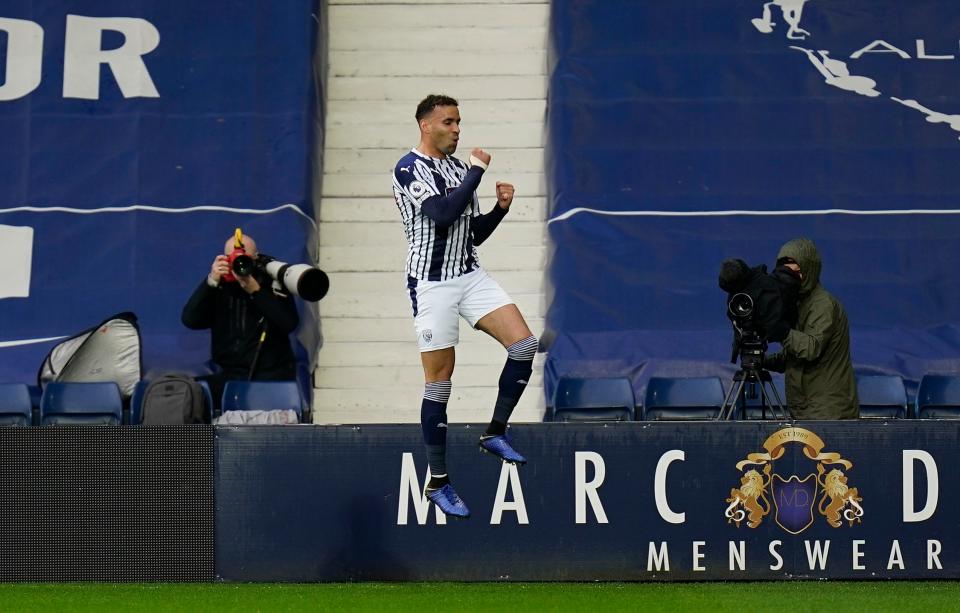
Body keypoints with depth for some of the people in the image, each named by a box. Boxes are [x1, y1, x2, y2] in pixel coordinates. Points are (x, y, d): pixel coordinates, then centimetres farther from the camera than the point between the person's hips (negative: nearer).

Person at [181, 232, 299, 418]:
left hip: (271, 374, -3)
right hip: (229, 376, 3)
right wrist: (211, 281, -14)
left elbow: (289, 323, -14)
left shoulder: (272, 284, 1)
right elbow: (189, 320, -4)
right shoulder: (219, 288, 8)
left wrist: (255, 290, -20)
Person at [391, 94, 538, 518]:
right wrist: (477, 171, -16)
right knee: (439, 380, -3)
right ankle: (438, 483, 5)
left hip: (470, 275, 7)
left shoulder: (457, 168, 13)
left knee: (523, 344, -11)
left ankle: (495, 434, 2)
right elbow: (442, 214, -25)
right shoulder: (410, 169, -9)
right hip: (432, 283, -7)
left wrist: (500, 208, 1)